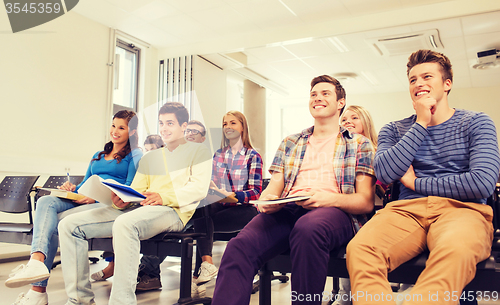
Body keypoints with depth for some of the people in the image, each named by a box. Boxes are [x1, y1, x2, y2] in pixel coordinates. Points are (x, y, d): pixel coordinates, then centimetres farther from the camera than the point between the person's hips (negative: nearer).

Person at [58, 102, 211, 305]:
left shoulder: (198, 151, 12)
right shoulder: (149, 158, 30)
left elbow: (199, 188, -4)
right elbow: (135, 191, 20)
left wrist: (165, 197, -20)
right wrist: (121, 201, -5)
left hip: (172, 211, -7)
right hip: (138, 209, 7)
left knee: (125, 224, -40)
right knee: (69, 225, -7)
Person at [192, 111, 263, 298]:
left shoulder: (253, 156, 5)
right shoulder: (217, 155, 19)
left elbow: (256, 191, -6)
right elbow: (209, 184, 17)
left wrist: (229, 195, -23)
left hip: (240, 207, -2)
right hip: (217, 205, 2)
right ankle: (206, 263, -43)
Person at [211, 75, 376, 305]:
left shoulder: (359, 144, 16)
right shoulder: (290, 142, 27)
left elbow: (366, 202, 7)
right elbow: (274, 187, 21)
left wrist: (329, 198, -14)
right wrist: (266, 199, -6)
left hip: (334, 211, -2)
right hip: (286, 210, 3)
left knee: (307, 229, -40)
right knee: (240, 245, -30)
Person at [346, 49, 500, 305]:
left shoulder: (476, 123, 12)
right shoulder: (393, 130, 19)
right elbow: (385, 173, -3)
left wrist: (415, 183, 2)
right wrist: (421, 124, 2)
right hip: (406, 210, 2)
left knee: (455, 249, -40)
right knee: (359, 249, -32)